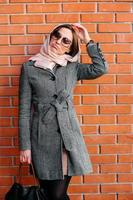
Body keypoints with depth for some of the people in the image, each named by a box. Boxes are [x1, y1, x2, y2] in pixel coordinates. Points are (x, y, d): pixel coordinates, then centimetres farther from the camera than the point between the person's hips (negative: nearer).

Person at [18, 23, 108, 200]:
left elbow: (101, 68, -5)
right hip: (43, 137, -1)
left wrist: (88, 41, 1)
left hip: (69, 135, 2)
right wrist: (25, 145, -3)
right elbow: (24, 109, 0)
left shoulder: (72, 67, 9)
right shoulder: (29, 67, 2)